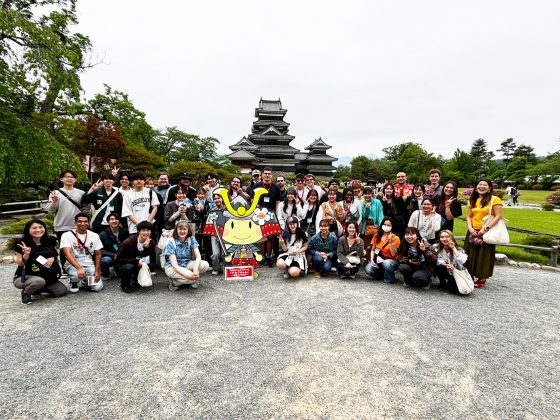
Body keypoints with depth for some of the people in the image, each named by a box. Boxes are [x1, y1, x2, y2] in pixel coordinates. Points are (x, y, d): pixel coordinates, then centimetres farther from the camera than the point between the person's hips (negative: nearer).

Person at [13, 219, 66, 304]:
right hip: (25, 277, -5)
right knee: (39, 281, -38)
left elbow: (56, 254, 11)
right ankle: (26, 293, -2)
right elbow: (20, 264, -8)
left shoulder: (50, 241, -2)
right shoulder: (22, 244, -13)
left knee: (62, 291, -8)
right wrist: (26, 254, -28)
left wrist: (53, 258, -12)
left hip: (48, 276, 5)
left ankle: (37, 289, 18)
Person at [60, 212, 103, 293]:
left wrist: (97, 271, -7)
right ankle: (74, 283, 2)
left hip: (89, 265, 3)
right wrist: (79, 268, -36)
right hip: (73, 265, -2)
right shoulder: (67, 235, -8)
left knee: (98, 287, -17)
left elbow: (98, 254, 6)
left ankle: (85, 281, 20)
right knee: (77, 275, -38)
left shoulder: (94, 236, 2)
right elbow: (67, 254, -21)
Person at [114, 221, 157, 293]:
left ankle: (137, 279, 6)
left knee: (152, 265, -23)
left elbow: (153, 260, -18)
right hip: (121, 265, -4)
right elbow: (120, 259, -19)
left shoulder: (151, 242, -10)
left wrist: (147, 247, -34)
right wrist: (137, 261, -32)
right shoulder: (129, 241, -22)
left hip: (138, 264, 4)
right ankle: (124, 285, -6)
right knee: (129, 267, -37)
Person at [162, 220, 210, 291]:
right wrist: (186, 274, -42)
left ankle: (191, 281, 0)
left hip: (186, 264, 5)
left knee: (205, 265, -22)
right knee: (190, 277, -33)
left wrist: (196, 267, -37)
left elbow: (198, 256, -15)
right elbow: (174, 264, -25)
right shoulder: (171, 243, -17)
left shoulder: (191, 239, -8)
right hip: (172, 267, -4)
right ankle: (174, 282, -4)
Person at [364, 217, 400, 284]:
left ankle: (389, 279, -7)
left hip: (391, 260, -3)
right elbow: (373, 250, 8)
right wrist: (372, 260, -8)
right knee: (368, 269, -25)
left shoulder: (395, 238, -8)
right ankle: (381, 274, 9)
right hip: (378, 260, 3)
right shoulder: (377, 236, 4)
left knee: (386, 263, -39)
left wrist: (390, 242, -27)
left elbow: (393, 254, -16)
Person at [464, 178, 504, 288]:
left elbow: (498, 216, -11)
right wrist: (470, 228, -4)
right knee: (470, 255, 9)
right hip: (473, 232, 5)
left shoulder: (494, 199, -5)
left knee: (484, 255, 2)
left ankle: (482, 279, 14)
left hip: (486, 233, -5)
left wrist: (486, 228, -17)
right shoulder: (473, 200, 13)